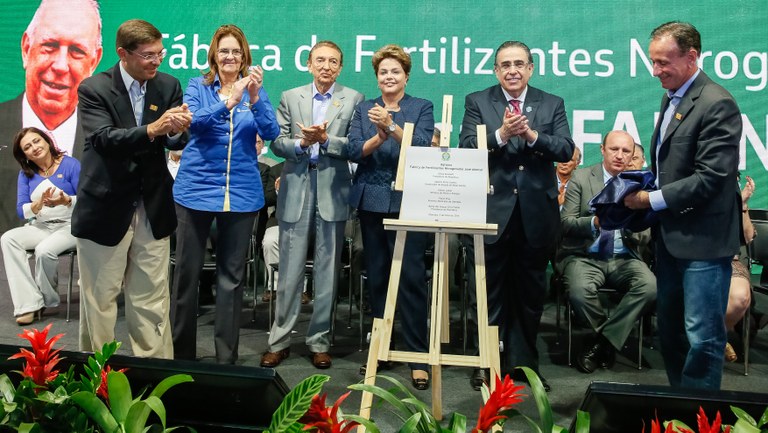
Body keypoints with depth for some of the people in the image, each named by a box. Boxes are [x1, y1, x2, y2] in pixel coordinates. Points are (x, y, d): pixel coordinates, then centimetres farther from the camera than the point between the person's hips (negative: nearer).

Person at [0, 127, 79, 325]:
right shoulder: (26, 174, 8)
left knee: (44, 250, -32)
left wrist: (66, 201, -30)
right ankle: (29, 303, -24)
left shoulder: (70, 164, -6)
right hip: (41, 227, 5)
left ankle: (45, 300, -4)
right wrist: (40, 204, -21)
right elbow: (21, 211, -1)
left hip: (70, 225, -5)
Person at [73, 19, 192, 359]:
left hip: (152, 209, 3)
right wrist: (152, 130, -38)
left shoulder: (169, 86, 2)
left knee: (152, 301, 9)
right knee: (98, 300, 10)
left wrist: (179, 129, -29)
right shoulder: (93, 88, -9)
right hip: (105, 209, -3)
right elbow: (104, 139, -23)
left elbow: (176, 142, -5)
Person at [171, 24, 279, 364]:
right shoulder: (197, 87, 4)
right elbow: (192, 122, -14)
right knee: (187, 271, 4)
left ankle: (227, 356, 17)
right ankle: (180, 351, 20)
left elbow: (271, 132, -7)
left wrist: (254, 98, -24)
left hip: (242, 192, 1)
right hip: (196, 187, 0)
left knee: (232, 275, 6)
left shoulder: (255, 90, 7)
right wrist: (228, 102, -29)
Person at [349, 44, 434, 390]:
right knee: (376, 277, 9)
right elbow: (354, 151, 0)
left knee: (411, 278, -6)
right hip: (371, 202, 3)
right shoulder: (363, 109, 12)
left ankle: (418, 356, 2)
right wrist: (378, 138, -19)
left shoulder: (422, 108, 5)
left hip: (408, 203, -3)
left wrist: (392, 126, -25)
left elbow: (423, 147, -11)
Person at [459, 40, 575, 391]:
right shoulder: (477, 102, 4)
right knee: (488, 293, 6)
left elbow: (566, 150, -4)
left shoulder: (552, 105, 8)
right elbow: (466, 149, -8)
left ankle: (524, 361, 26)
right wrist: (501, 134, -23)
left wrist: (532, 135, -20)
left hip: (536, 214, 2)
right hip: (491, 211, -2)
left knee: (531, 293, 12)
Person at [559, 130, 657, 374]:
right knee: (580, 291, -33)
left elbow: (645, 237, 6)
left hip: (624, 259, 2)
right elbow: (565, 223, -4)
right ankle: (611, 339, -1)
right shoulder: (581, 178, 3)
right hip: (585, 256, -2)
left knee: (650, 287, -29)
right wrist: (594, 222, -23)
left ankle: (601, 341, -12)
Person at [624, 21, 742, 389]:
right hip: (671, 235, 9)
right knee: (669, 329, 16)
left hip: (703, 238, -9)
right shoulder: (671, 98, 13)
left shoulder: (717, 104, -15)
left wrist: (651, 200, -16)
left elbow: (710, 178, -21)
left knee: (702, 336, -2)